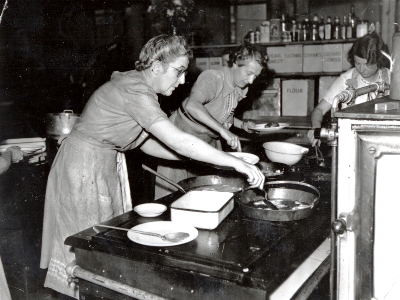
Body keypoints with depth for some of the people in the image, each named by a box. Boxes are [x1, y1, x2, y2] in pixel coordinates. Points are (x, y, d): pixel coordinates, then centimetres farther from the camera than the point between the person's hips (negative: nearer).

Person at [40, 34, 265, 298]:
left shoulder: (138, 86, 5)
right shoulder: (134, 91, -25)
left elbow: (148, 144, 7)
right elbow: (177, 140, -33)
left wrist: (197, 155, -2)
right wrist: (235, 163, -30)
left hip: (106, 165, 9)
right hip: (84, 166, -9)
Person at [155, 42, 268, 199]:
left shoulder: (240, 88, 2)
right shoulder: (213, 78, -25)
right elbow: (191, 105, -44)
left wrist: (241, 125, 1)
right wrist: (223, 130, -50)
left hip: (209, 142, 8)